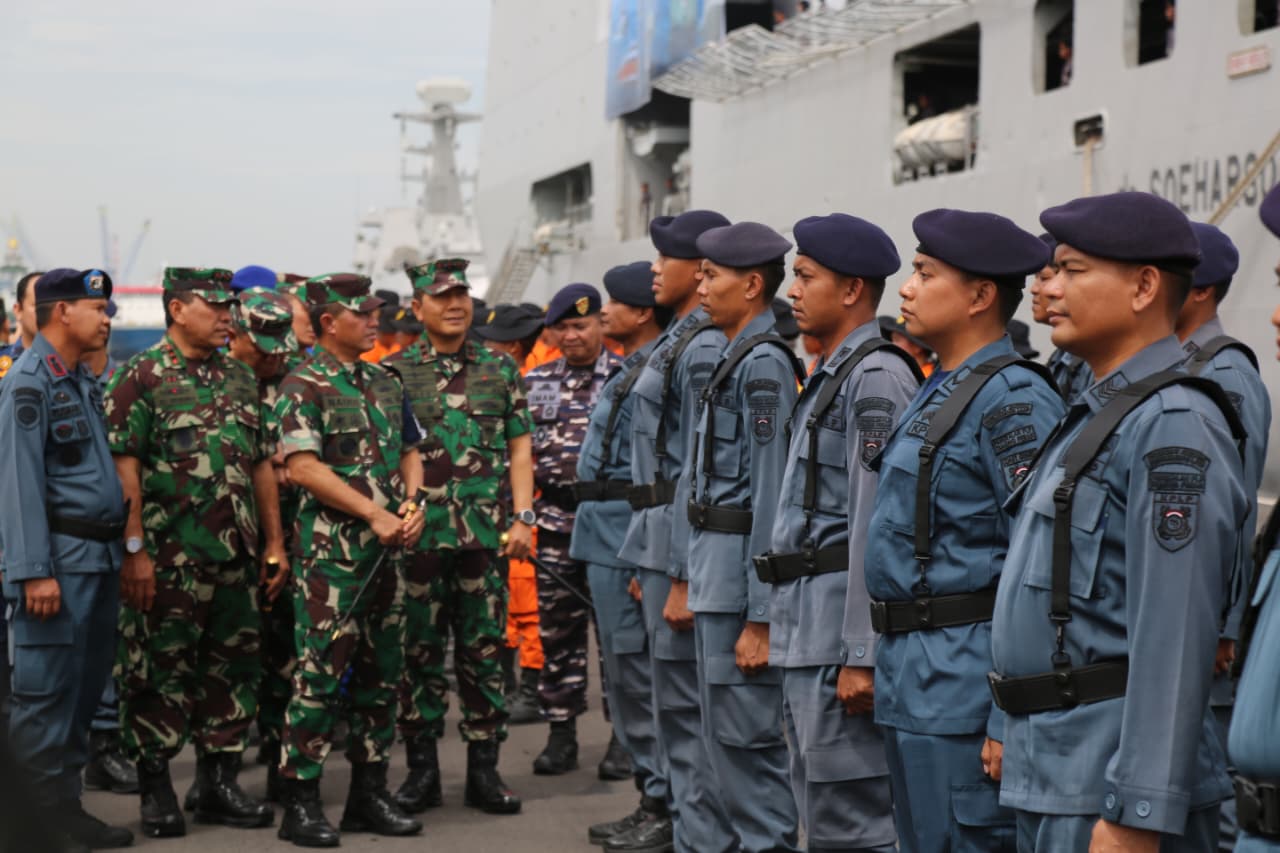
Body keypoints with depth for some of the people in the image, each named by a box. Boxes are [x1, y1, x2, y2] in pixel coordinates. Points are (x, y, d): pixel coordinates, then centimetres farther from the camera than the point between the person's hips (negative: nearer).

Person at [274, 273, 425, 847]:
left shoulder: (385, 383, 15)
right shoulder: (304, 385, -7)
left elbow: (409, 452, 22)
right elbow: (302, 466, -16)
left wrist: (411, 504, 1)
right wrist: (373, 514, -16)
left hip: (387, 547, 7)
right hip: (331, 547, -7)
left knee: (381, 669, 11)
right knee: (321, 672, -7)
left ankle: (370, 791, 21)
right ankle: (301, 802, 1)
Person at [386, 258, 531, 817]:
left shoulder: (500, 369, 10)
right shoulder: (395, 371, 3)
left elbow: (519, 448, 9)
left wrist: (522, 518, 0)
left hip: (485, 534, 2)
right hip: (419, 533, -1)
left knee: (484, 650, 5)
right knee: (420, 651, 5)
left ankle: (484, 770, 14)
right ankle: (422, 769, 14)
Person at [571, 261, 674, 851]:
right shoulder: (628, 372, 16)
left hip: (626, 543, -11)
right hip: (605, 540, 11)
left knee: (638, 674, -5)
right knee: (626, 674, 15)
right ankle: (652, 798, 23)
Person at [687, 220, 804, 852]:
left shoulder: (763, 363, -15)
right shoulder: (736, 358, 14)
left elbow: (771, 494, -20)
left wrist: (759, 617, -21)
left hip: (742, 567, -10)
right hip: (716, 568, 10)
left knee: (746, 735, -4)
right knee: (725, 731, 16)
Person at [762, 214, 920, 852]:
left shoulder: (877, 378, -14)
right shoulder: (827, 376, 17)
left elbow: (877, 529, -20)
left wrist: (861, 655, -22)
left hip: (841, 631, -10)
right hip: (804, 631, 10)